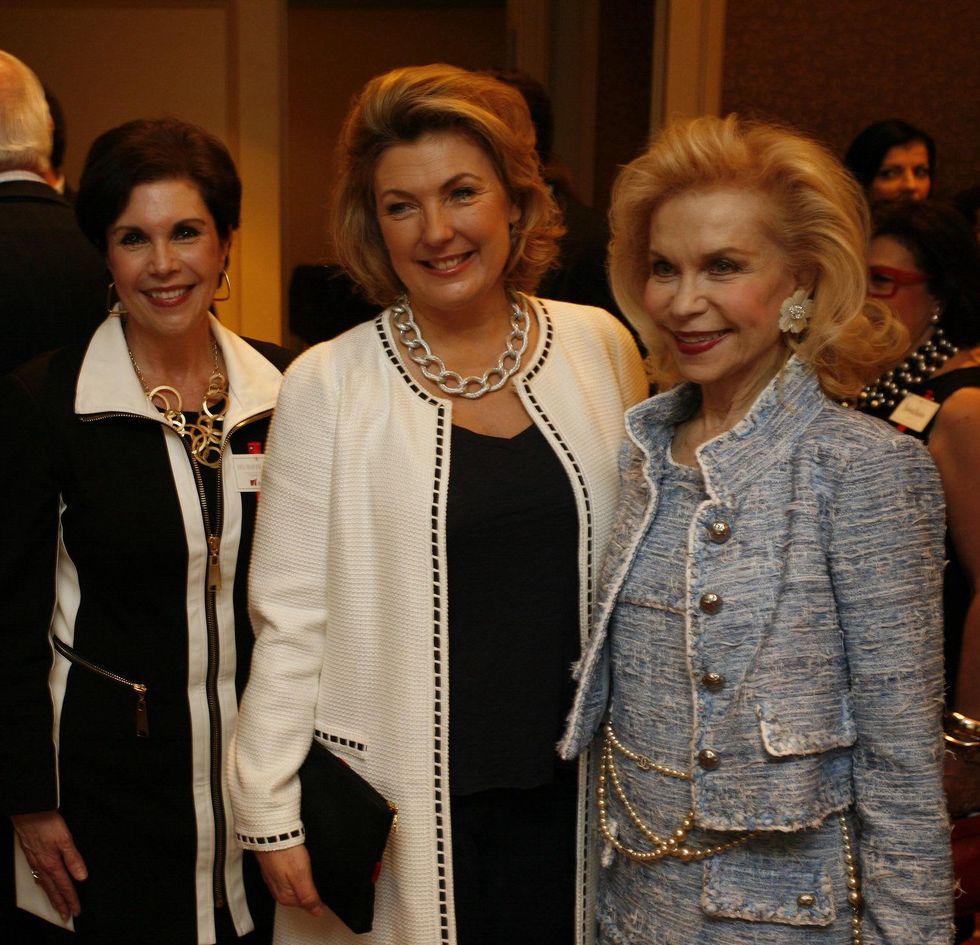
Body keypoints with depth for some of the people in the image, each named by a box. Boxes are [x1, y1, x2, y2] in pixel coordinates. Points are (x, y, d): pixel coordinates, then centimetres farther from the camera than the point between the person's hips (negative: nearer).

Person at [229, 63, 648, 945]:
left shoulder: (600, 346, -1)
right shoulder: (328, 384, -8)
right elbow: (289, 615, -5)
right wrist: (271, 813, -5)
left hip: (575, 790, 2)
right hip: (407, 806, -2)